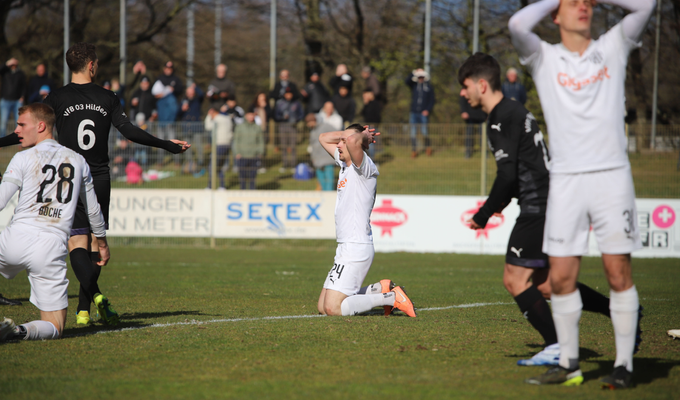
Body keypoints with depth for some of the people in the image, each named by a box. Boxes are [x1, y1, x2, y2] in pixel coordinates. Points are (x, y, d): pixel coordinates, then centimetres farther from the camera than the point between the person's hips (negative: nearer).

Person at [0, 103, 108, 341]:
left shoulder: (24, 159, 2)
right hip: (52, 248, 2)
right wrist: (102, 244, 38)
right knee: (54, 328, 6)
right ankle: (20, 331, -26)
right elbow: (93, 210, 24)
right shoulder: (78, 162, 15)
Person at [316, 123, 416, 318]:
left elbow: (352, 140, -33)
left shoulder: (365, 167, -13)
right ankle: (379, 289, 15)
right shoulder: (344, 164, 14)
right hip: (345, 248, 10)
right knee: (323, 307, 11)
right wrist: (354, 134, 14)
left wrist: (364, 135, -12)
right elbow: (323, 138, 27)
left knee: (333, 308, -14)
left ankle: (390, 298, -6)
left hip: (356, 249, -10)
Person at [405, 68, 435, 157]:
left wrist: (428, 110, -7)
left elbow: (432, 100, 5)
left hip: (424, 113, -2)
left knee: (424, 132, -7)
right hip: (414, 112, 2)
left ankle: (427, 147, 18)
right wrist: (414, 73, -15)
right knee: (413, 133, 1)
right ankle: (413, 150, 10)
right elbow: (407, 81, -11)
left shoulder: (429, 86, 6)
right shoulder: (414, 85, 9)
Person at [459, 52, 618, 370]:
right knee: (543, 284, 12)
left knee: (515, 278, -7)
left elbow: (507, 175, -18)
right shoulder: (513, 111, 19)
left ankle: (556, 347, -8)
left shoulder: (502, 119, -12)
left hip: (539, 207, -10)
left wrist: (483, 216, -10)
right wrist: (496, 206, 23)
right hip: (549, 204, 10)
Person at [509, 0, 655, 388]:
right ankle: (568, 364, 13)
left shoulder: (613, 47, 11)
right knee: (561, 278, 0)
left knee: (619, 272, -2)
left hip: (612, 175, 0)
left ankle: (625, 364, 5)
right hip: (566, 178, 0)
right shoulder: (544, 58, 8)